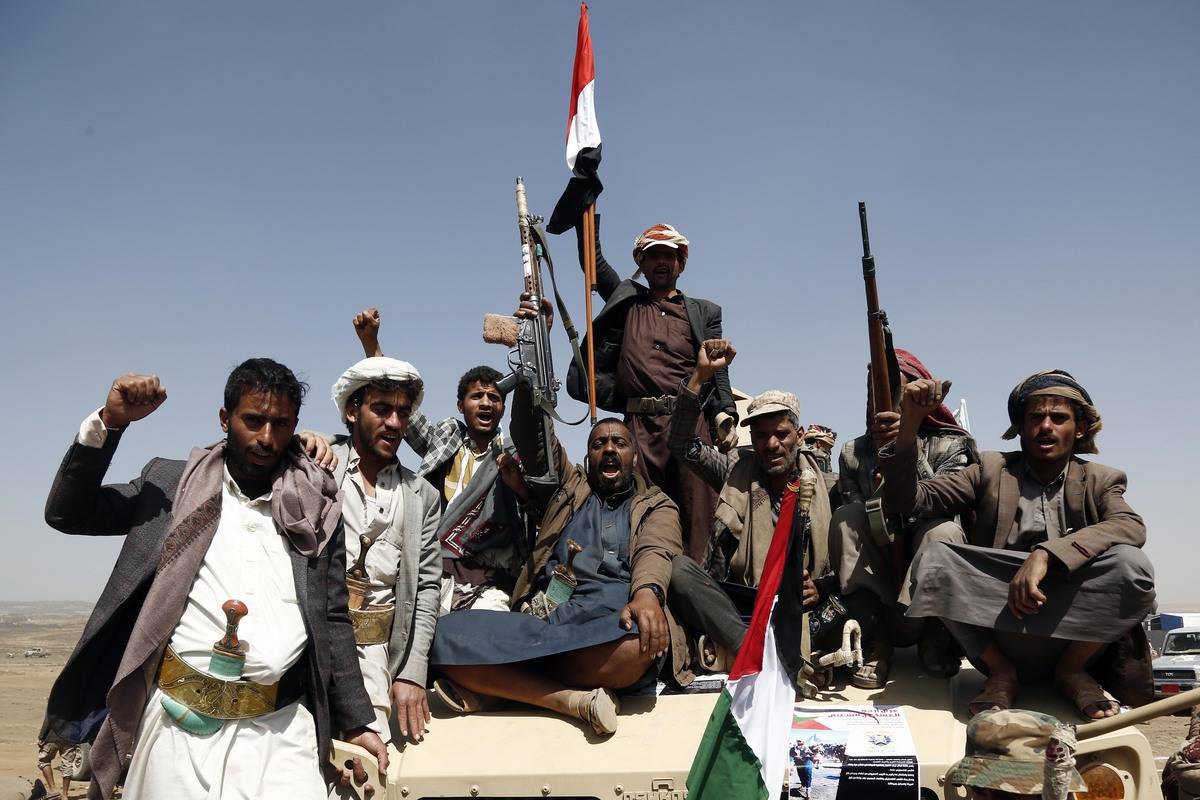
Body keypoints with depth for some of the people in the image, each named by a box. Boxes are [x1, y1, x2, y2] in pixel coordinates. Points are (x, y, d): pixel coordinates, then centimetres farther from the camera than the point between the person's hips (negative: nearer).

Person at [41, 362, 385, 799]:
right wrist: (109, 422, -5)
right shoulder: (171, 483, 8)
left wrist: (355, 723, 8)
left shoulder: (317, 508, 7)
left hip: (280, 729, 0)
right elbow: (67, 513, 5)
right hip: (179, 721, 0)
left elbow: (332, 621, 9)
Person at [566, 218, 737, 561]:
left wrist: (725, 415, -6)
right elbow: (592, 259, 19)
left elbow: (718, 371, 11)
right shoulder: (625, 300, 23)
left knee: (698, 514, -7)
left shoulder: (704, 312, 20)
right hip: (640, 425, 0)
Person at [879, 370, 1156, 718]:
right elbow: (909, 500, -2)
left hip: (1074, 636, 0)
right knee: (931, 558, -24)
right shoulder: (992, 470, 10)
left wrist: (1045, 555, -31)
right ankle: (1000, 672, -6)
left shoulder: (1100, 481, 9)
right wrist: (908, 425, -17)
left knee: (1131, 564, -26)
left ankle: (1073, 669, -2)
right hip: (996, 629, 0)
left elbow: (1131, 527, -15)